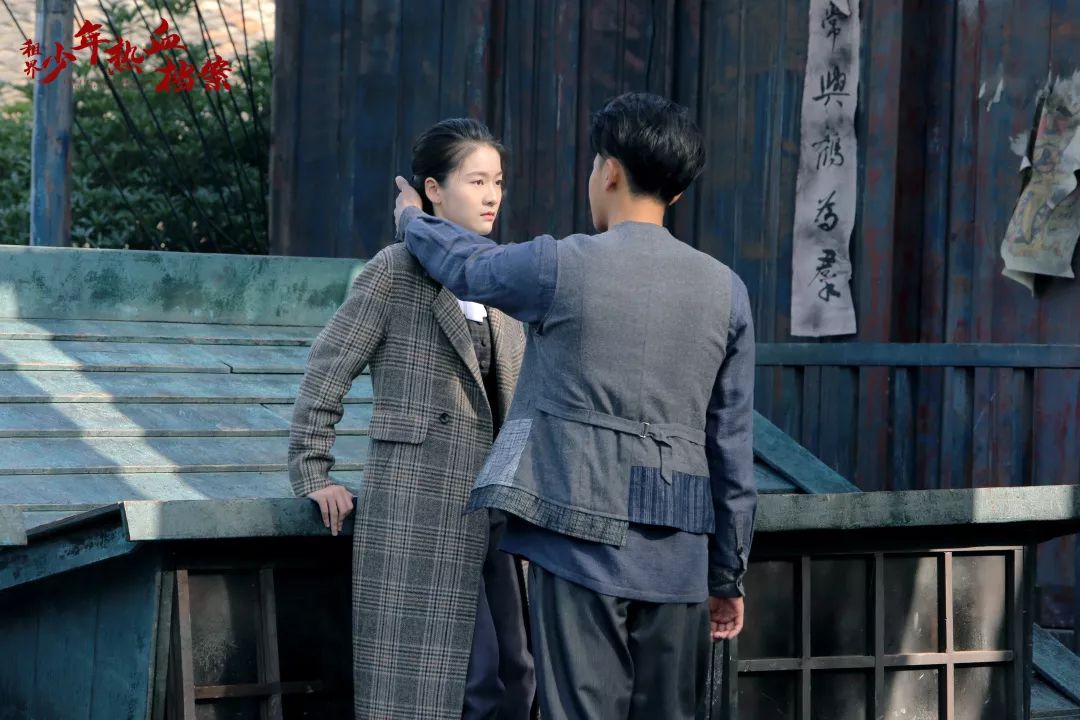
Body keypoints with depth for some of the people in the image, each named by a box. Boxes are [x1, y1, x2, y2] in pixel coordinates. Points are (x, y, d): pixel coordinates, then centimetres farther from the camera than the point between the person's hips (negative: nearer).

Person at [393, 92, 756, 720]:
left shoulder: (561, 266, -6)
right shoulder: (725, 291, 5)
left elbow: (467, 267, 16)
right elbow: (733, 448, 7)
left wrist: (414, 220, 38)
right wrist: (729, 574, 15)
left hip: (582, 546, -4)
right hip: (678, 558, 4)